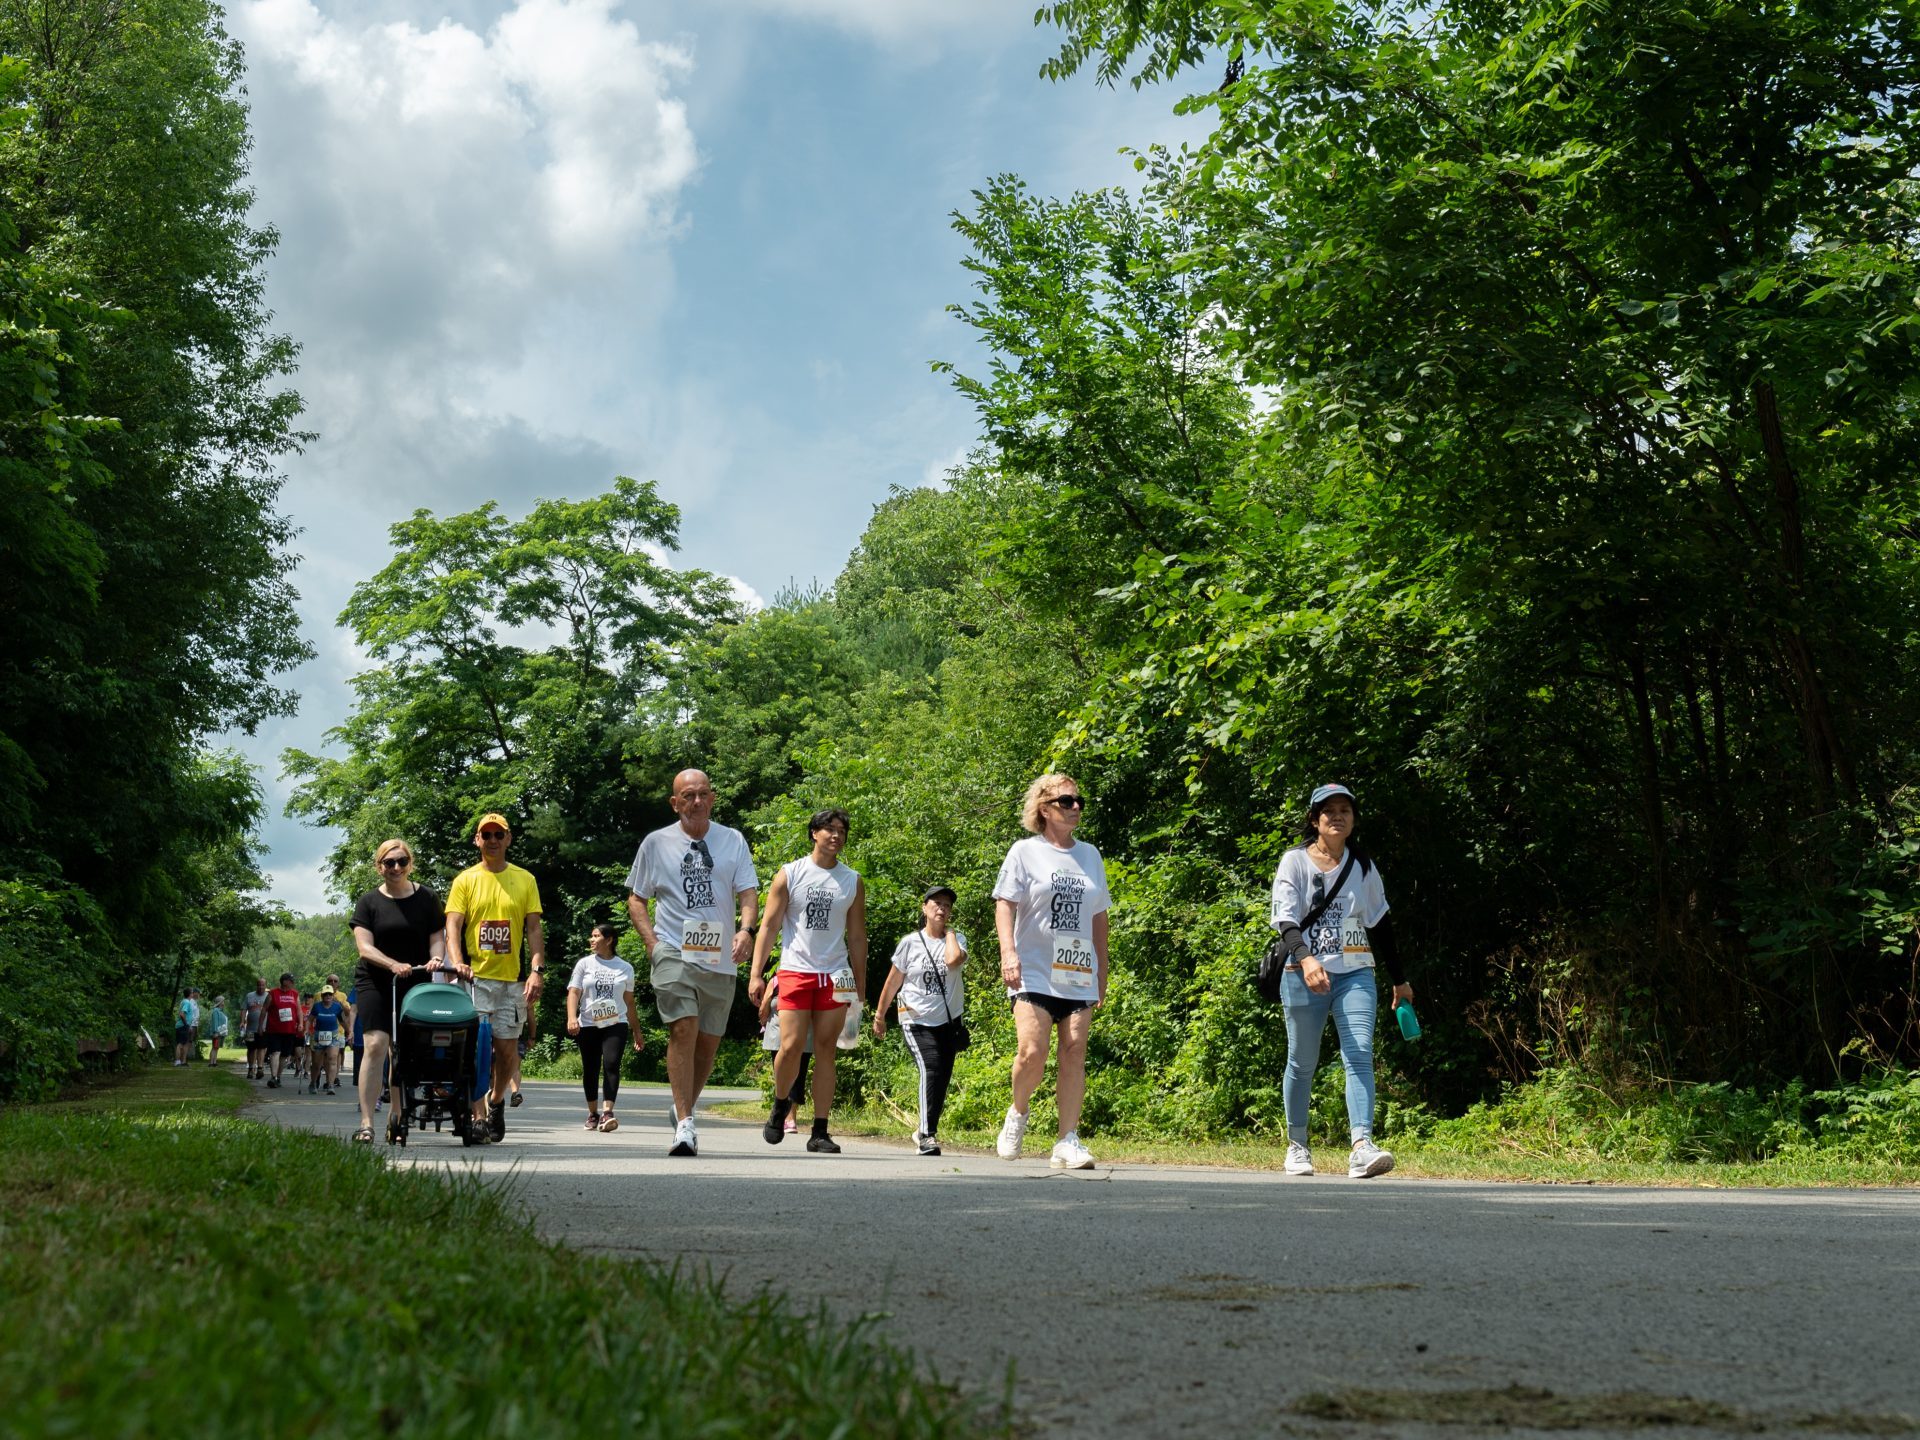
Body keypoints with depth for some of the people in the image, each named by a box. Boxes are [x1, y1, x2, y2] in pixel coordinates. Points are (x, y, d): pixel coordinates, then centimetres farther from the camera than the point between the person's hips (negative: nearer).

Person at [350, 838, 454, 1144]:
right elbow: (364, 947, -6)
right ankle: (366, 1123, -16)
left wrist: (436, 958, -17)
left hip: (414, 985, 1)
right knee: (375, 1046, -14)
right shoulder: (369, 901, 3)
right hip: (374, 984, -1)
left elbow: (437, 937, 7)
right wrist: (394, 965, -23)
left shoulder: (426, 898, 7)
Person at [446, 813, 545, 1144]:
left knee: (506, 1049, 5)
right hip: (475, 976, -2)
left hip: (511, 979, 2)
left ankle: (496, 1101, 30)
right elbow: (452, 927, -2)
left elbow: (534, 929, 6)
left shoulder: (525, 880, 9)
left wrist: (536, 970, -5)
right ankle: (478, 1116, -4)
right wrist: (458, 965, -19)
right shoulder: (465, 880, 5)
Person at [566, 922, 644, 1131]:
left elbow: (629, 1001, 17)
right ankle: (593, 1113, 18)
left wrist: (637, 1032, 17)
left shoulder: (625, 968, 10)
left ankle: (607, 1112, -25)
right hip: (588, 1025, 1)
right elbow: (574, 992, -1)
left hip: (616, 1024, -1)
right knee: (590, 1069, 4)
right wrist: (571, 1018, -19)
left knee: (611, 1064, -18)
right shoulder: (585, 964, 7)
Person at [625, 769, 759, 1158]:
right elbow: (636, 898, 13)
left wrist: (747, 929, -17)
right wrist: (651, 940, -2)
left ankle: (683, 1110, 29)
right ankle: (684, 1125, -18)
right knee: (683, 1028, -19)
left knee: (708, 1041, 7)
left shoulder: (733, 841, 9)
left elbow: (748, 891, 3)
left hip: (720, 958, 2)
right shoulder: (656, 843, 7)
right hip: (672, 952, -2)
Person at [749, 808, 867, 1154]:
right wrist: (756, 974, -5)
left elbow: (857, 937, 13)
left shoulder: (852, 881, 10)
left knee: (826, 1051, 0)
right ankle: (780, 1104, 19)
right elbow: (769, 926, 2)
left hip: (835, 976, 2)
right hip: (795, 971, -2)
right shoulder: (789, 875, 3)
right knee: (790, 1047, -11)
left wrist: (860, 985, 8)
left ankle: (820, 1132, 3)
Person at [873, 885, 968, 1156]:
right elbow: (893, 981, 8)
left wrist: (949, 931, -10)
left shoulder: (957, 939, 0)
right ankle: (928, 1134, -20)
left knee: (942, 1077, 6)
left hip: (949, 1021, 2)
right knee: (931, 1068, -21)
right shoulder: (910, 943, -1)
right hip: (916, 1021, -2)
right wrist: (880, 1015, 12)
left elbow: (953, 960, -25)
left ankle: (926, 1131, 24)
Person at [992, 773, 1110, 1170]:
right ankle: (1018, 1113, 13)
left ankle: (1067, 1143, -2)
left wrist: (1102, 973, 17)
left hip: (1079, 975, 4)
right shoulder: (1025, 852, 4)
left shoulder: (1090, 856, 16)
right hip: (1033, 972, -4)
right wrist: (1008, 951, -18)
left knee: (1074, 1054, -6)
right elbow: (1005, 903, -3)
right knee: (1032, 1052, -15)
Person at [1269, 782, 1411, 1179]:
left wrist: (1399, 980, 20)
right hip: (1304, 975, -2)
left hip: (1355, 973, 2)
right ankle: (1297, 1146, 21)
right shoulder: (1294, 861, 0)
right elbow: (1284, 919, -11)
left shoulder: (1363, 866, 11)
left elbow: (1379, 925, 18)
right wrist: (1306, 958, -28)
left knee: (1360, 1055, -15)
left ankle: (1362, 1146, -25)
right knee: (1302, 1063, 6)